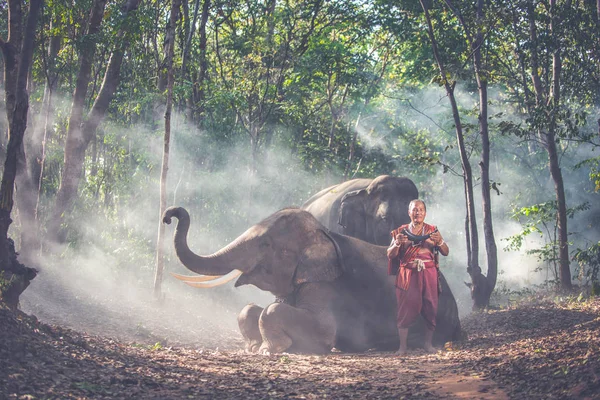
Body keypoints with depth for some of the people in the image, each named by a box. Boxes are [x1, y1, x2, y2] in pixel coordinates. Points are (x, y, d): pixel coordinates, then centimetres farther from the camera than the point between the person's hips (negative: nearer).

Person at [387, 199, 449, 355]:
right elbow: (390, 255, 5)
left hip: (428, 274, 1)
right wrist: (397, 243, -15)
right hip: (407, 275, -1)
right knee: (406, 309, -6)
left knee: (430, 308, -2)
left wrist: (439, 241, -16)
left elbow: (446, 252, 4)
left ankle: (428, 343, 11)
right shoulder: (401, 231, 8)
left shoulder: (432, 231, 10)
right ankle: (402, 347, -4)